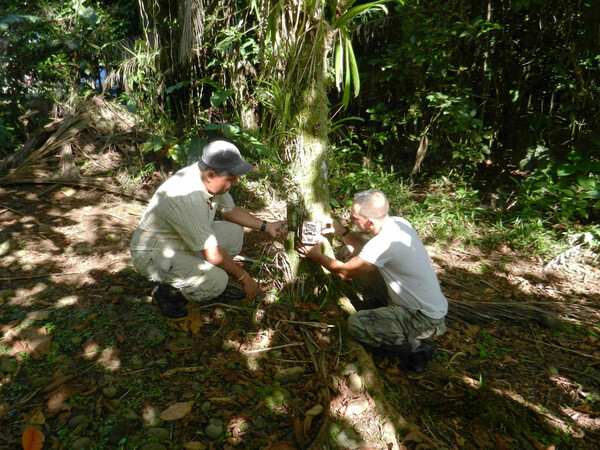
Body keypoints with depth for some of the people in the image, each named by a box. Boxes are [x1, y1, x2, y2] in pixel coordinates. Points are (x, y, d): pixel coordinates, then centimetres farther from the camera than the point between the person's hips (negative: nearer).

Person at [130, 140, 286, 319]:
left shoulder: (210, 179, -9)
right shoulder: (187, 198, -36)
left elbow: (230, 210, 11)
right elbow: (212, 255, -30)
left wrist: (266, 226, 6)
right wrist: (244, 279, -17)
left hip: (185, 241, 9)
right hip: (154, 254, -9)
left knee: (234, 232, -1)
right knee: (216, 280, -28)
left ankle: (217, 282, 14)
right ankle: (168, 292, -1)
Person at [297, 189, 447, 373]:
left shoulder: (384, 242, -30)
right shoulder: (399, 222, -3)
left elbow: (345, 272, -13)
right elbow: (364, 253, 12)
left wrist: (316, 255, 1)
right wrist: (342, 231, 7)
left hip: (426, 319, -9)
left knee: (356, 323, -15)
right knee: (365, 269, 13)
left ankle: (416, 348, -3)